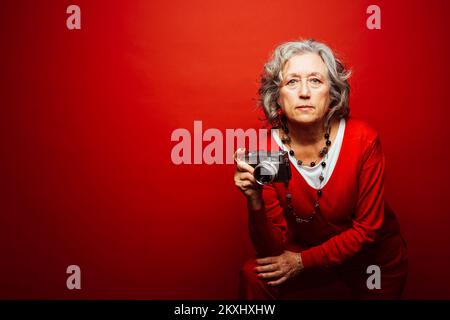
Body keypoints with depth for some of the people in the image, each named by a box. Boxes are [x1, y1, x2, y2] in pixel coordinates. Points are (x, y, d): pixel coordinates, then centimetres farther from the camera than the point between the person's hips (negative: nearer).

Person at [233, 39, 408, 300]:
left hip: (375, 261, -1)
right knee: (254, 275, -20)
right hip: (307, 251, 1)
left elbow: (367, 228, -13)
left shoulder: (363, 139, -21)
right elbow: (272, 250, -16)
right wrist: (256, 201, -34)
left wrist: (302, 261, -18)